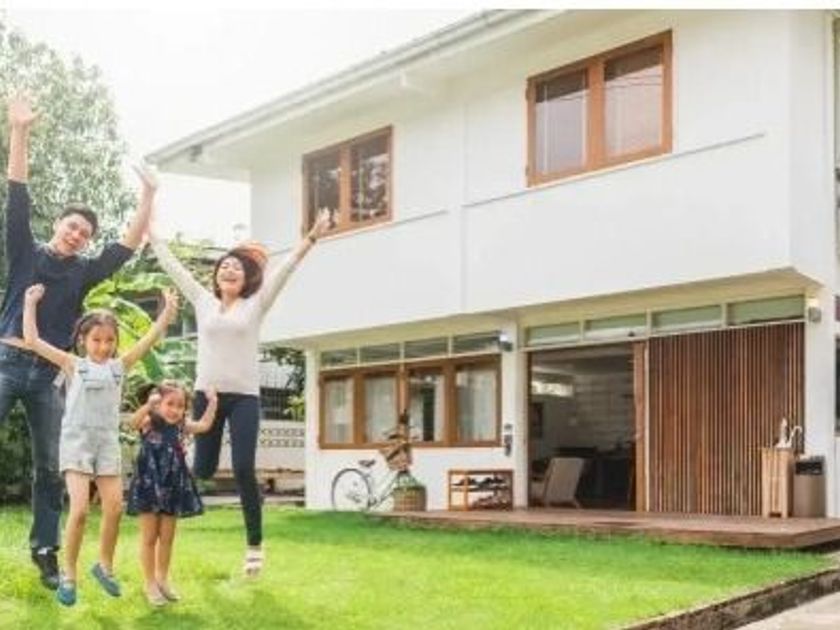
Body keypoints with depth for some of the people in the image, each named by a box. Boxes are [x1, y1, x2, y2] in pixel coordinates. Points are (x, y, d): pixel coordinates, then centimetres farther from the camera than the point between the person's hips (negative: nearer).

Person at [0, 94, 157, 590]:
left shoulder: (84, 272, 12)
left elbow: (129, 246, 8)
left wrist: (148, 196, 3)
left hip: (48, 374, 4)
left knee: (51, 467, 4)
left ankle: (46, 551, 11)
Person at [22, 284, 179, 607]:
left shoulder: (119, 365, 8)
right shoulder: (73, 365, 0)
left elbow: (149, 340, 4)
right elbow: (31, 341, -4)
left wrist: (168, 309, -2)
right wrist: (31, 303, -2)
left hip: (107, 442, 4)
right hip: (76, 441, -3)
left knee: (114, 507, 1)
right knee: (80, 508, -14)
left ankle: (105, 565, 22)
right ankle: (68, 574, 1)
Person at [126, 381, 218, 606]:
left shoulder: (180, 427, 6)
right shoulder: (149, 423, -10)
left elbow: (204, 425, 15)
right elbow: (134, 422, -31)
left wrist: (212, 403, 9)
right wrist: (149, 405, -46)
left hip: (172, 488, 5)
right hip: (149, 486, -5)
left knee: (167, 538, 13)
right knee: (149, 538, 5)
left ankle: (162, 579, 28)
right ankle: (150, 584, 14)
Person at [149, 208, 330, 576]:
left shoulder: (255, 305, 6)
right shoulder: (203, 302, 11)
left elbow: (284, 269, -3)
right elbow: (173, 266, 14)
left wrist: (311, 238, -11)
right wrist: (150, 233, 16)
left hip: (244, 397, -2)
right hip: (207, 394, 2)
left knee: (244, 470, -7)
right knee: (204, 469, 1)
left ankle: (254, 545, 2)